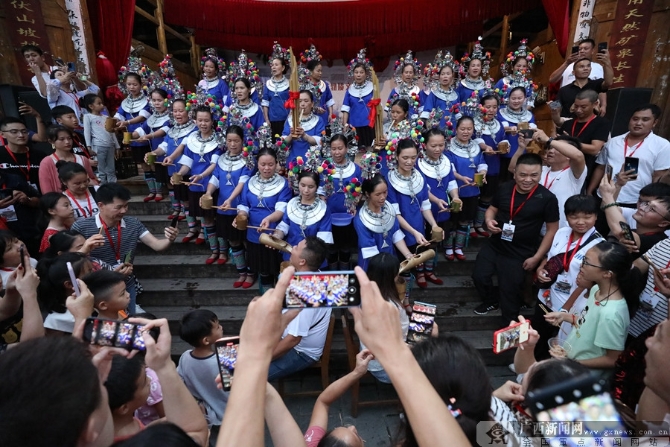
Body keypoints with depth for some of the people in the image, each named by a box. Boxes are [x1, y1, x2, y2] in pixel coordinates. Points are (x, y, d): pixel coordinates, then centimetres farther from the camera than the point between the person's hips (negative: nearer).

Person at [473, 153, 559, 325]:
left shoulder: (547, 198, -17)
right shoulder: (504, 189, -6)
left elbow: (552, 230, -10)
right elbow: (492, 209, 9)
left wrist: (537, 257, -12)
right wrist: (489, 220, -15)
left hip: (519, 255, -4)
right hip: (493, 246, 4)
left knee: (509, 292, 9)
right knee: (479, 276, 10)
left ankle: (507, 326, 33)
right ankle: (491, 301, 42)